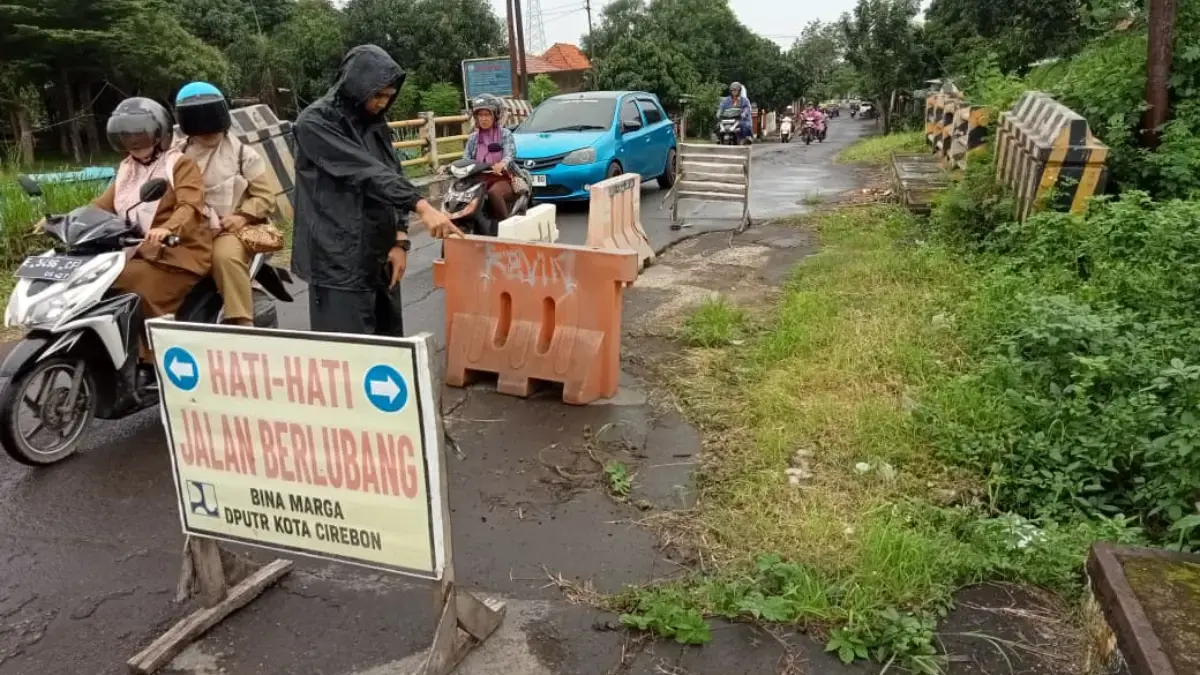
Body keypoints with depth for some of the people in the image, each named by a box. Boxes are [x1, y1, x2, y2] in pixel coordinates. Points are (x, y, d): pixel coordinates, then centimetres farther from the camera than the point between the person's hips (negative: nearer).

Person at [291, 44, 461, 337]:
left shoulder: (376, 124, 13)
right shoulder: (315, 123, -10)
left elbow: (392, 177, 12)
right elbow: (366, 174, -21)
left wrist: (400, 240, -1)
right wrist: (421, 206, -31)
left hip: (380, 258, 7)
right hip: (339, 261, -7)